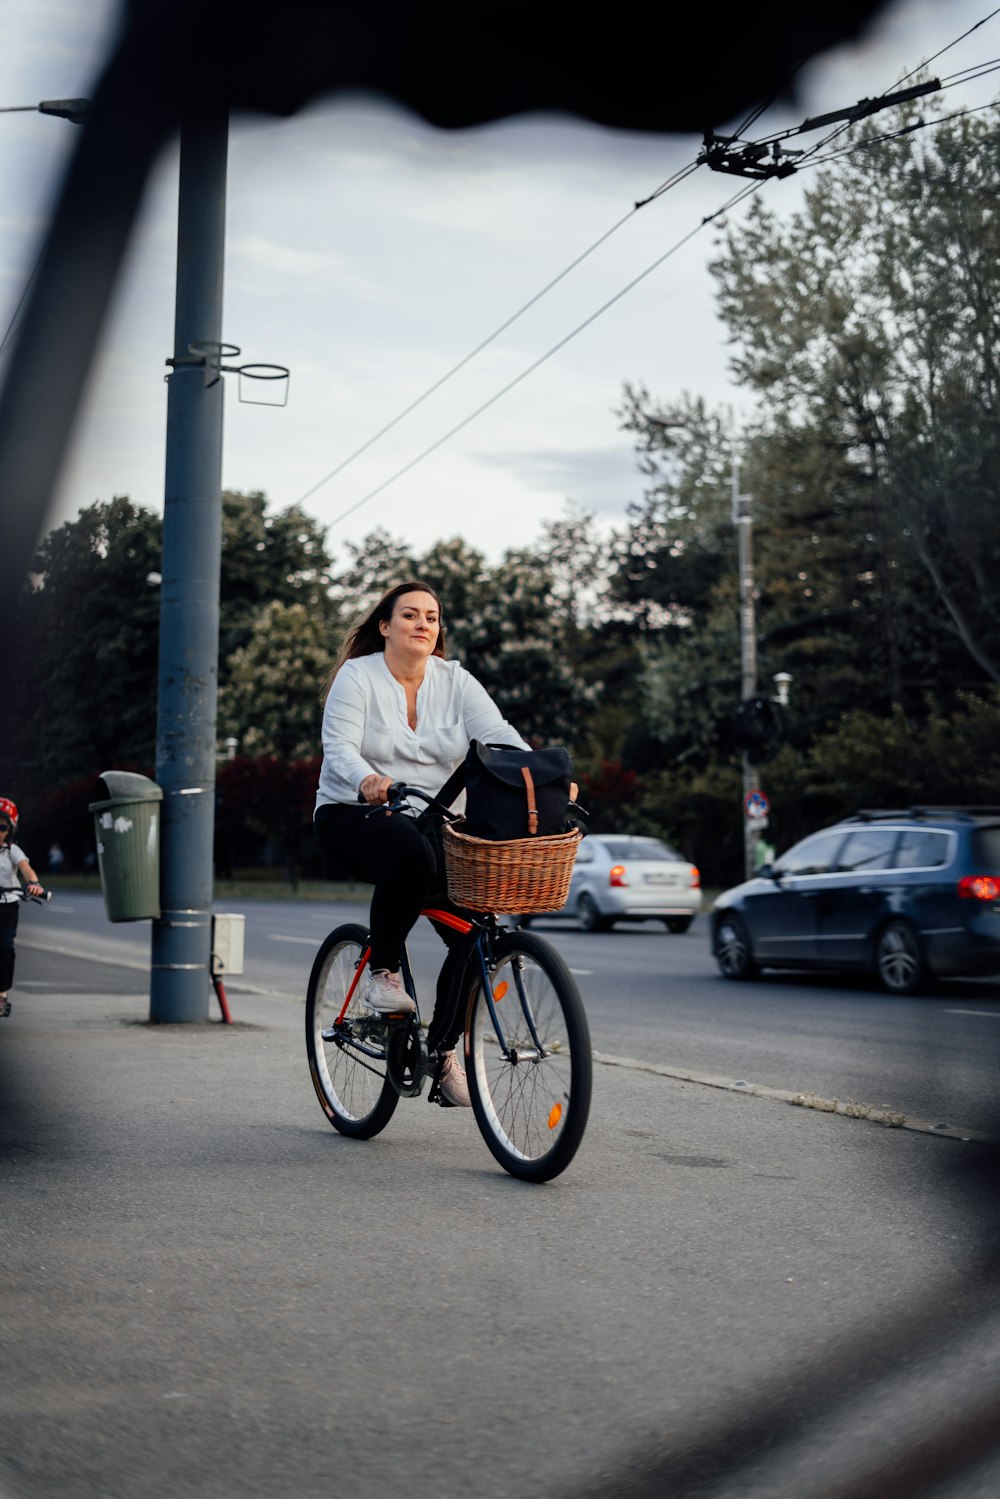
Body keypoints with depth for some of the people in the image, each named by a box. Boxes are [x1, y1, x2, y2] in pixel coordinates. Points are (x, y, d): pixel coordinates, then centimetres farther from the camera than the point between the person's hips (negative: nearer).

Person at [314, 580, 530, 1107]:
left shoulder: (456, 682, 5)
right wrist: (367, 780, -40)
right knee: (411, 852, -39)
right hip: (355, 818, -4)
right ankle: (382, 972, -17)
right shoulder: (358, 677, -4)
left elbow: (498, 733, -9)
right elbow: (339, 748, -17)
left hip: (434, 823, 4)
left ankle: (442, 1049, 3)